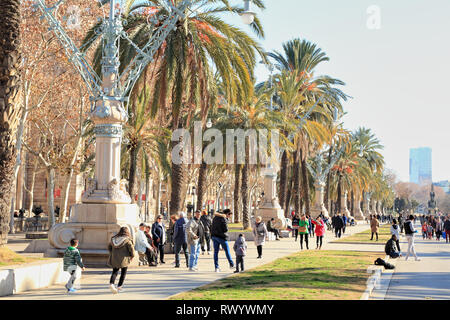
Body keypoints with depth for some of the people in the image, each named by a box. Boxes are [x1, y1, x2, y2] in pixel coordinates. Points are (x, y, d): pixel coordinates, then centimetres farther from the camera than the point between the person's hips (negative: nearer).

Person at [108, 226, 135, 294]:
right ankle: (119, 287, 7)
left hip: (114, 259, 4)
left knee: (115, 272, 10)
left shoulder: (113, 239, 5)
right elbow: (131, 248, -13)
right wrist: (132, 256, 3)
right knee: (123, 273, 11)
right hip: (124, 259, -4)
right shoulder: (127, 240, -9)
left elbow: (109, 247, 13)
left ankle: (111, 283, -15)